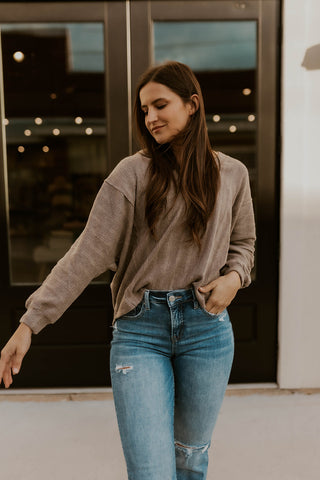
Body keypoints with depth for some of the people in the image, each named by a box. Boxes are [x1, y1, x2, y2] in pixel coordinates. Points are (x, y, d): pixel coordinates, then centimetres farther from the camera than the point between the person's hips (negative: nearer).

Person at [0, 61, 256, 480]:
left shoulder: (232, 174, 4)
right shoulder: (134, 172, -5)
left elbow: (243, 242, 17)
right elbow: (88, 252, -10)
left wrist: (234, 276, -6)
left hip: (207, 328, 3)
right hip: (140, 330, -2)